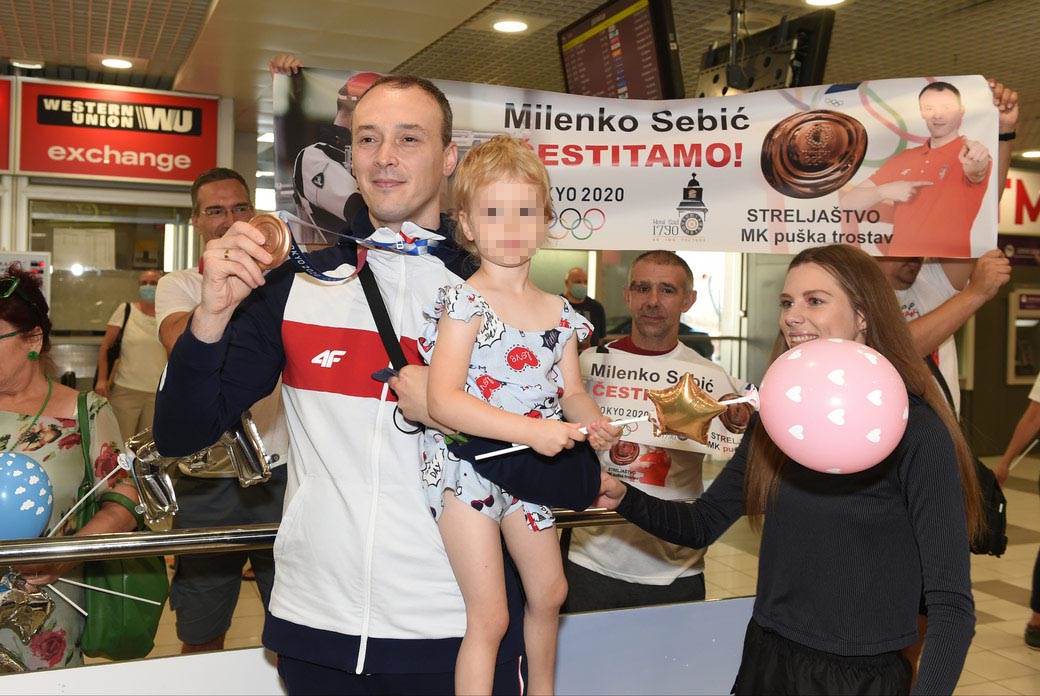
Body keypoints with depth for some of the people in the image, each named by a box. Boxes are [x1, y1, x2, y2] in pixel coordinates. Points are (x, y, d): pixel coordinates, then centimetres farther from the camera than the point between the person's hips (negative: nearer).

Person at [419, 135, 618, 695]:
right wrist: (532, 429, -32)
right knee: (490, 617, -4)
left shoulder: (559, 312, 3)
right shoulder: (465, 303, -17)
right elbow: (443, 401, -26)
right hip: (466, 466, -7)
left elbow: (572, 391, 9)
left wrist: (594, 426, -15)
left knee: (549, 593, 23)